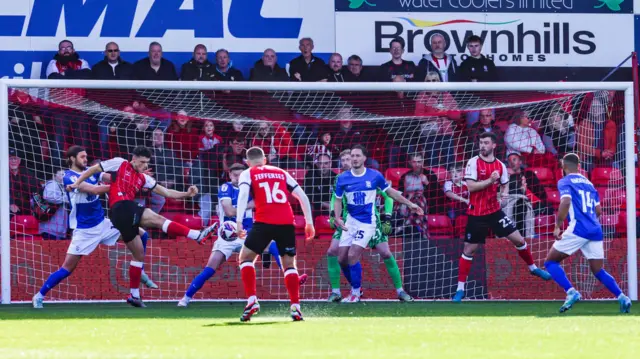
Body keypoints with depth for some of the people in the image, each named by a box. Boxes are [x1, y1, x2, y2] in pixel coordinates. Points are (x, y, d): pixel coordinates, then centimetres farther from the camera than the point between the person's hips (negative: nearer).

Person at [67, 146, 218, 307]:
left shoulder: (143, 178, 24)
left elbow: (166, 192, 22)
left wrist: (186, 194, 9)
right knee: (157, 219, -22)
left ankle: (134, 295, 17)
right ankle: (198, 235, -34)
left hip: (129, 215, 8)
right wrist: (77, 183, 4)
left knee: (139, 254, 11)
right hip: (121, 208, -8)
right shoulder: (119, 164, 8)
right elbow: (93, 169, 13)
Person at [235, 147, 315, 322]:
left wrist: (239, 222, -17)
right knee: (289, 265, 15)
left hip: (264, 222, -3)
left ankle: (252, 300, -2)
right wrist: (309, 222, 18)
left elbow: (243, 194, -8)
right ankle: (295, 307, 3)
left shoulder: (248, 174, 12)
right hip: (287, 222, 3)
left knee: (246, 258, 14)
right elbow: (302, 196, 16)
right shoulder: (281, 173, 22)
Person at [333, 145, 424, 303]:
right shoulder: (342, 178, -2)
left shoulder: (375, 176, -6)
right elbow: (338, 200, 9)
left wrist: (410, 204, 11)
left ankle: (355, 293, 0)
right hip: (350, 221, 4)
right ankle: (356, 288, 21)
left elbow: (390, 192, 9)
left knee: (352, 256, -16)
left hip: (367, 223, -4)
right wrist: (337, 218, -7)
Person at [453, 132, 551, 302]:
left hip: (495, 211, 4)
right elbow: (471, 186, -19)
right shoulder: (473, 162, -10)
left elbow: (505, 185, 17)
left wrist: (504, 192, -5)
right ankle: (460, 289, 6)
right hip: (476, 214, -4)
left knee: (518, 240, 4)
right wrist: (490, 180, -25)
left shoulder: (500, 166, 3)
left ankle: (533, 268, 28)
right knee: (468, 250, 0)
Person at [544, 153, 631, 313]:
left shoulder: (565, 182, 2)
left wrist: (557, 226, -13)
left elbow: (565, 202, -17)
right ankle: (622, 297, -8)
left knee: (550, 262, 4)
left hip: (578, 229, -6)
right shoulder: (588, 183, 21)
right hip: (595, 231, 6)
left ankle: (571, 292, -16)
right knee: (598, 271, 13)